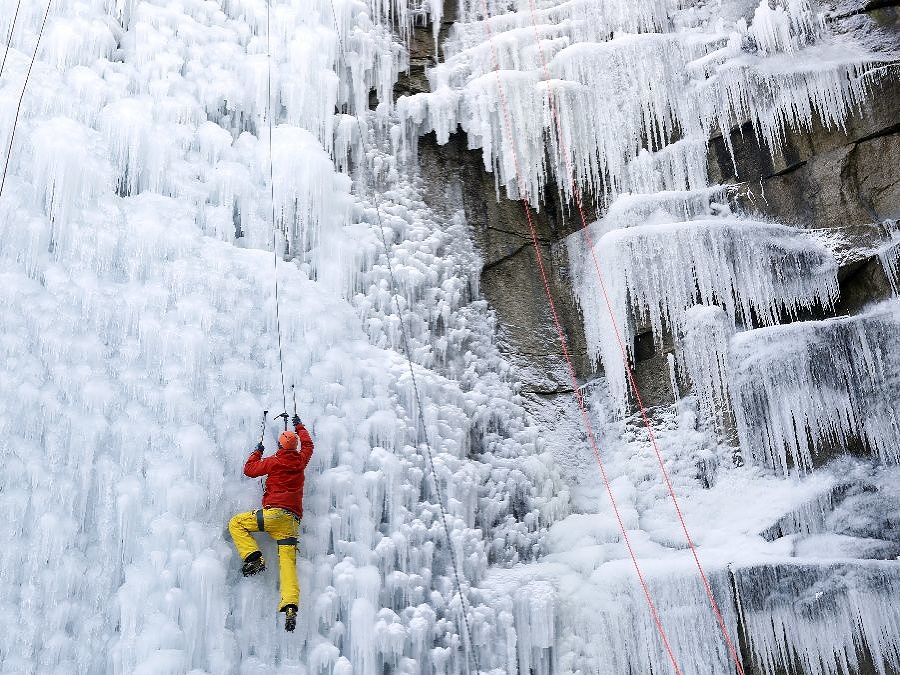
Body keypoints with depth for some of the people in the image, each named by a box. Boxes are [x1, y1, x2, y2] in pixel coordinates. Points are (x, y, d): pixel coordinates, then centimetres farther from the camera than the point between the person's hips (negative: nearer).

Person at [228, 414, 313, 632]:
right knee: (288, 562, -2)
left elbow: (249, 470, 10)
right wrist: (299, 427, 47)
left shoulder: (273, 462, 2)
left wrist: (257, 452, 26)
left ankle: (253, 558, -5)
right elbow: (308, 444, 34)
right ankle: (290, 607, -20)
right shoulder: (300, 461, 14)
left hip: (274, 513, -5)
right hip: (293, 520, 5)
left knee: (236, 523, 13)